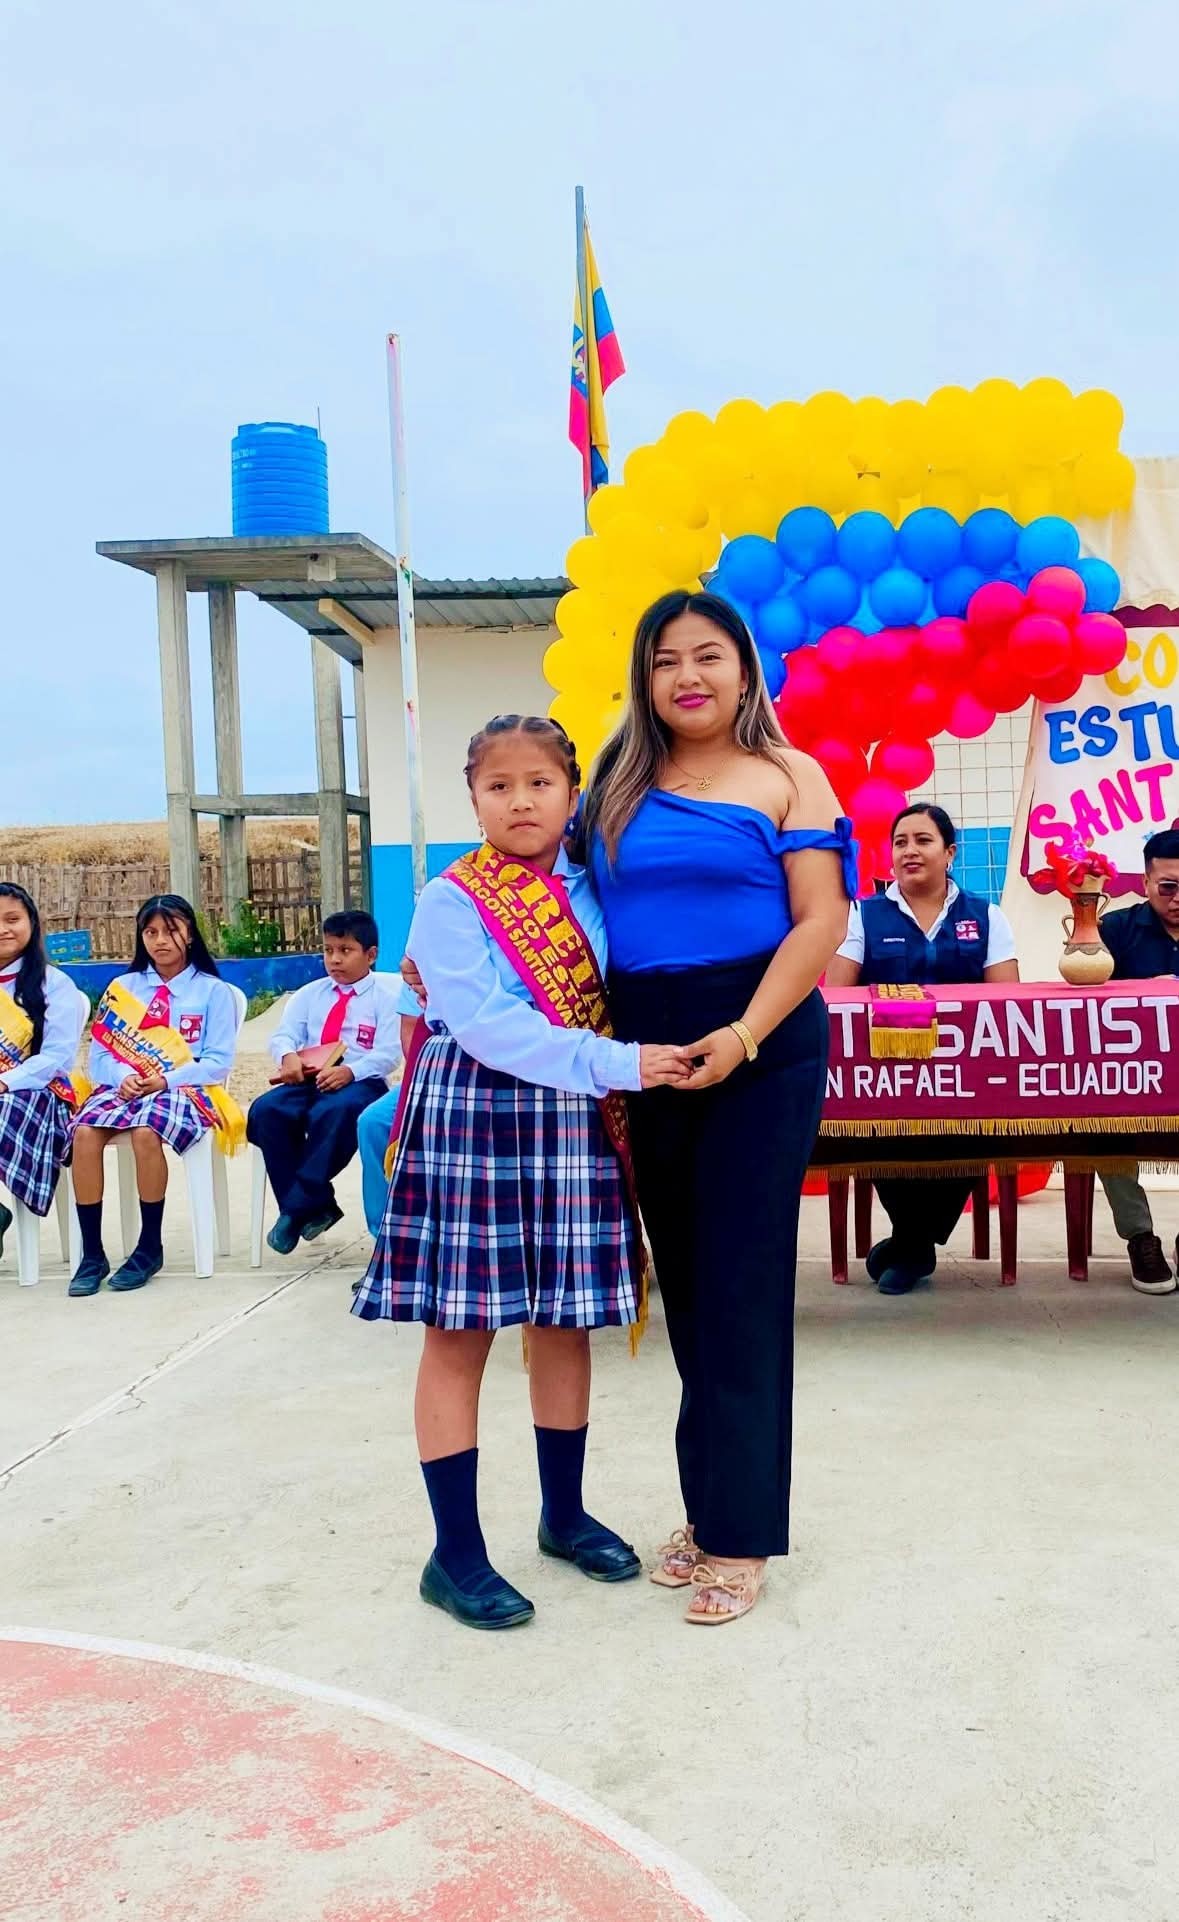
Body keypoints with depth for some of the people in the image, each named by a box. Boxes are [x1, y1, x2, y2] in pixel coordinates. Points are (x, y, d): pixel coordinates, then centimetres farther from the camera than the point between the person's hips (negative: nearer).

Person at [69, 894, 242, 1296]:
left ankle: (150, 1246, -17)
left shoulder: (213, 991, 6)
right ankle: (92, 1253, -20)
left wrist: (168, 1079, -16)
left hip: (184, 1088, -3)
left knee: (146, 1132, -36)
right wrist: (123, 1076, -14)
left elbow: (219, 1061, -2)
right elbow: (100, 1054, 9)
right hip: (125, 1085, 3)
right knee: (85, 1132, -29)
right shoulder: (123, 987, 15)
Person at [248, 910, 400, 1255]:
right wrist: (288, 1055, -19)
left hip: (361, 1082, -5)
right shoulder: (309, 993, 18)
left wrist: (349, 1071, -26)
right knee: (265, 1110, -25)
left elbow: (388, 1053, -8)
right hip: (310, 1079, 5)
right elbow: (284, 1034, 7)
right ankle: (317, 1204, -19)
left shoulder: (385, 997, 4)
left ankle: (297, 1207, -27)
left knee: (334, 1112, -39)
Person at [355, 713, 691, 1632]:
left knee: (567, 1324, 13)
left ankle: (565, 1514, 32)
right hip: (475, 1116, -4)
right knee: (459, 1332, 1)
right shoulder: (450, 902, -7)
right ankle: (456, 1554, 14)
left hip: (577, 1123, 5)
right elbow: (488, 1025, -17)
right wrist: (616, 1063, -22)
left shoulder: (596, 892, 8)